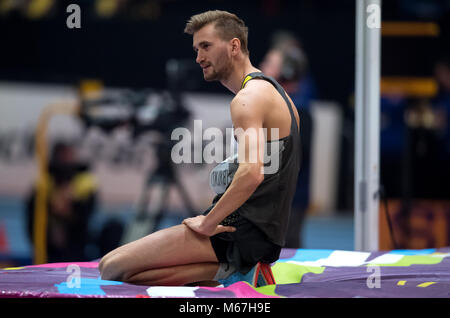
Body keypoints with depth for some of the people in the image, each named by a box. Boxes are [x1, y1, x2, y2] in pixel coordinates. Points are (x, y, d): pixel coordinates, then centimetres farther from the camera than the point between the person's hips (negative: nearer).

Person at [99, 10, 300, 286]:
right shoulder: (275, 92, 19)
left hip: (244, 230, -10)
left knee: (114, 268, -17)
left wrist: (208, 223, -19)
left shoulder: (249, 98, -13)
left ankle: (226, 271, -16)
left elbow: (252, 173, -29)